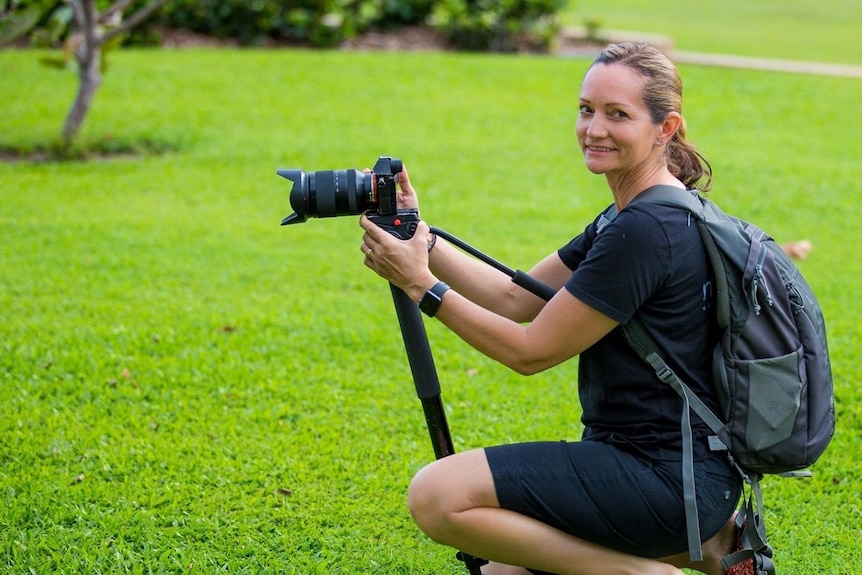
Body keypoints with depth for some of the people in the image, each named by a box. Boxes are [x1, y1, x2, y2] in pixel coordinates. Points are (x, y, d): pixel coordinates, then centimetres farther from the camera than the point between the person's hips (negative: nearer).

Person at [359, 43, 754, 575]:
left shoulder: (647, 231, -20)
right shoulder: (630, 218, 12)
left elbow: (531, 351, -15)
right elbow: (517, 298, 11)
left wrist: (421, 285, -12)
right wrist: (420, 237, 2)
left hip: (668, 479, -10)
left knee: (438, 496, -18)